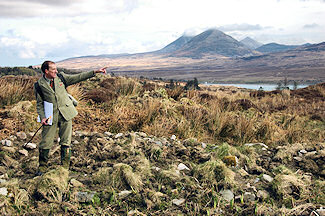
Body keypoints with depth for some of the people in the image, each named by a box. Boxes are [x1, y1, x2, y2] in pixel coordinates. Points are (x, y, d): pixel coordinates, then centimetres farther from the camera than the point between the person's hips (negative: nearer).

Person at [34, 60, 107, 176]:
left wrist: (95, 72, -3)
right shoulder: (39, 85, -3)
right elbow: (39, 104, 3)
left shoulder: (61, 78, 3)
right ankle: (42, 168, 20)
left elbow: (78, 77, 3)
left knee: (66, 142, 5)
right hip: (51, 116, -2)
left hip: (66, 113, 2)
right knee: (46, 142, 1)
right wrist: (42, 117, -11)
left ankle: (65, 168, 17)